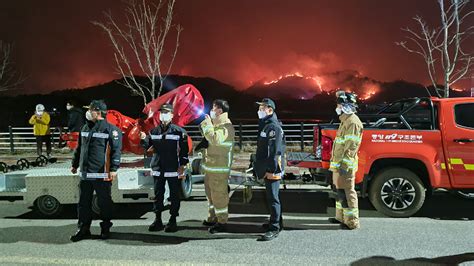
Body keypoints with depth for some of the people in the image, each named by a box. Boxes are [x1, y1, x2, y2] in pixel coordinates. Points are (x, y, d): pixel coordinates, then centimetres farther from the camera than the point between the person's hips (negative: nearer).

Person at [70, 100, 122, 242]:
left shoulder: (111, 129, -9)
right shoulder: (85, 128, 14)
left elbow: (116, 150, -13)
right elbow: (79, 148, 22)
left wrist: (114, 169, -17)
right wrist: (75, 164, 23)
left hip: (102, 174, -6)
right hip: (85, 173, 7)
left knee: (104, 202, 6)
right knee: (84, 202, 11)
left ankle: (105, 228, 20)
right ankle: (83, 229, 22)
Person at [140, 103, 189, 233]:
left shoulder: (179, 131, -4)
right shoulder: (154, 131, 9)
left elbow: (184, 149, -4)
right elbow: (146, 146, 10)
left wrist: (182, 166, -9)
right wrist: (144, 139, -11)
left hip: (173, 170, -4)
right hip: (158, 169, 4)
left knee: (174, 196, 4)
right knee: (158, 195, 11)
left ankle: (173, 221, 14)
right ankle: (158, 220, 21)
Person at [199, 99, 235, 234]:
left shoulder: (226, 126, -17)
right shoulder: (216, 124, 15)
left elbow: (215, 139, -32)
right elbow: (210, 139, 24)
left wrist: (207, 125, -22)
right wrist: (204, 126, 11)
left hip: (219, 168, -10)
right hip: (210, 166, 10)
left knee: (219, 194, -3)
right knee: (210, 193, 19)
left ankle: (222, 222, 8)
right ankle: (212, 218, 33)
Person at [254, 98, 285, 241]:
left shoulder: (274, 127, -17)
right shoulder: (265, 124, 15)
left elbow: (275, 150, -23)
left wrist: (271, 169, -24)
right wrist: (260, 167, 20)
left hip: (272, 170, -10)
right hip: (267, 169, 10)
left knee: (273, 198, -5)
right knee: (270, 196, 19)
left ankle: (274, 229, 3)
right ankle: (276, 222, 32)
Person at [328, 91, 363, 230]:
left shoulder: (353, 122, -15)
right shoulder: (346, 120, 18)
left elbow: (351, 146, -20)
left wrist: (344, 164, -22)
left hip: (345, 165, -10)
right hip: (339, 163, 11)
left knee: (347, 193, -5)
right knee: (340, 191, 17)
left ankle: (352, 222, 3)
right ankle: (341, 217, 29)